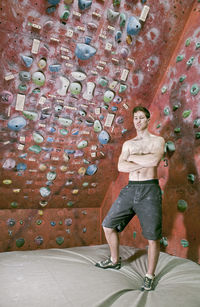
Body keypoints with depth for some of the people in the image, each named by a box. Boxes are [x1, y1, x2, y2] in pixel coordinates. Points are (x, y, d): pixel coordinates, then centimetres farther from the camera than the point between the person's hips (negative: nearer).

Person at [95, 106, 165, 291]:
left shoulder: (157, 140, 2)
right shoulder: (128, 144, 14)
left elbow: (154, 160, -19)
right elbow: (121, 166, -2)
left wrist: (133, 157, -6)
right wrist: (145, 163, -11)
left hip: (149, 190, -4)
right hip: (130, 189, 5)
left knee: (152, 238, 0)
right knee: (108, 225, 9)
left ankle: (149, 276, 22)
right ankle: (114, 261, 33)